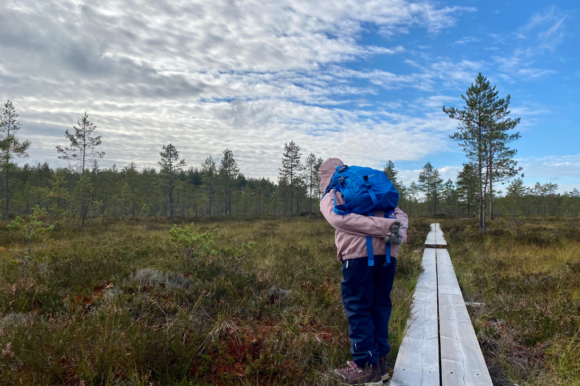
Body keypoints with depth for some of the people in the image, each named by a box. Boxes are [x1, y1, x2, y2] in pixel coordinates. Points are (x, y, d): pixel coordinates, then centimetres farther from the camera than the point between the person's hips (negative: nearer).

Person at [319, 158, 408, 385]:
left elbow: (340, 219, -11)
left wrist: (385, 228, -15)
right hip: (387, 253, 6)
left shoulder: (329, 198, 13)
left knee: (357, 307, 5)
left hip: (360, 253, -6)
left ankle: (368, 366, 10)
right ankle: (380, 361, 23)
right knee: (379, 305, 15)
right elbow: (400, 215, 17)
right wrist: (399, 233, -3)